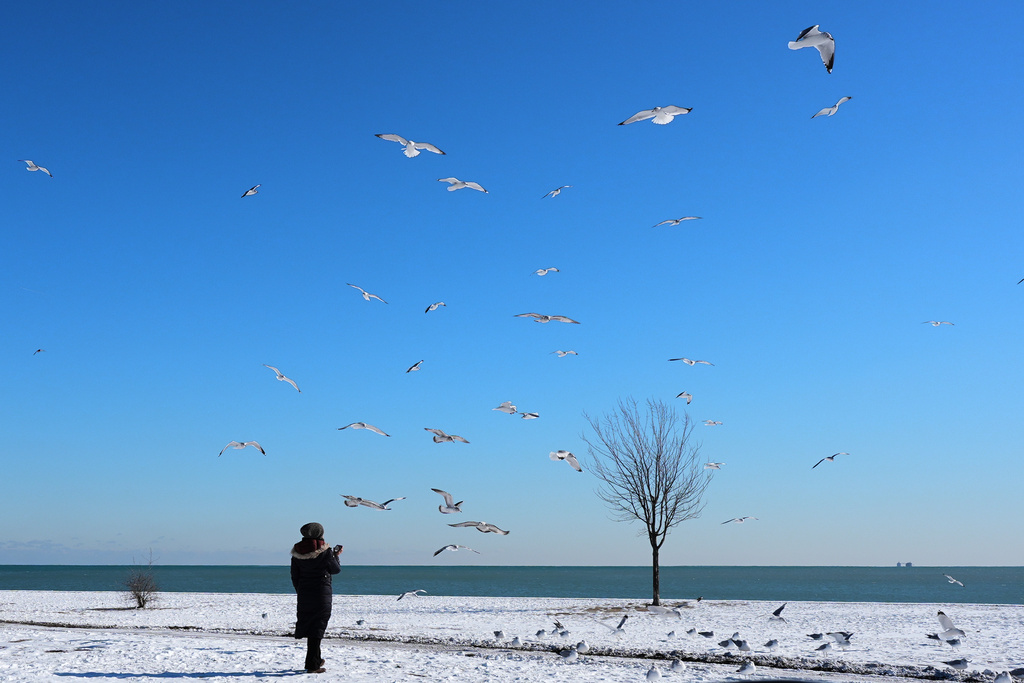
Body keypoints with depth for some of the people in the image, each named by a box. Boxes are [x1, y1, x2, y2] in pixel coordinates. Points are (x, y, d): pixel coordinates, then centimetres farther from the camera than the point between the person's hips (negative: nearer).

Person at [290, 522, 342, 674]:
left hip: (304, 594, 5)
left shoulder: (297, 552, 0)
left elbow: (294, 576, 6)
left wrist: (300, 593, 17)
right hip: (322, 594, -5)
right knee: (317, 628, 0)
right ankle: (312, 665, -2)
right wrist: (336, 556, 17)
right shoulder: (325, 551, -13)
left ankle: (316, 659, 31)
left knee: (309, 626, 16)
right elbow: (336, 570, 1)